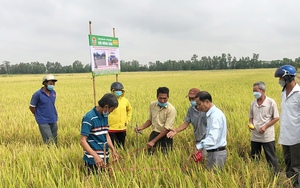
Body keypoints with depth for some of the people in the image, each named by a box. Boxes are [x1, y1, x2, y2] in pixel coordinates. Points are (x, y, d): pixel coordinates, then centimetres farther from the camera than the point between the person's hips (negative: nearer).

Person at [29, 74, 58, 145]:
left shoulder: (53, 92, 5)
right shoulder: (37, 94, -11)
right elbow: (31, 107, -2)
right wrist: (39, 116, 8)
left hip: (53, 121, 6)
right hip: (43, 122, -6)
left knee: (55, 142, 10)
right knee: (50, 143, -9)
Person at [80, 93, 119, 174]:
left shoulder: (105, 116, 7)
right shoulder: (89, 118, -17)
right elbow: (83, 141, -19)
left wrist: (113, 150, 5)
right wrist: (95, 156, -28)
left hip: (104, 158, 7)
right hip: (93, 160, -7)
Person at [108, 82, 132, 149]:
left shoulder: (125, 100, 5)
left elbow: (129, 109, 22)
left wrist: (127, 120, 14)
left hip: (122, 128, 5)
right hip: (111, 129, -5)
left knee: (122, 147, 15)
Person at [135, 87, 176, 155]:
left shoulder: (171, 109, -19)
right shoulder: (152, 105, -2)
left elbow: (167, 128, -21)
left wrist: (153, 141, -23)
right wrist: (141, 128, -8)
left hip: (165, 135, -4)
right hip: (154, 133, 4)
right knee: (149, 154, -3)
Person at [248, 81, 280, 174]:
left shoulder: (271, 102, -8)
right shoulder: (253, 103, 6)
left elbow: (276, 118, -5)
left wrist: (265, 126, -16)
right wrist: (250, 124, -7)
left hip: (267, 136, -5)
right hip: (255, 136, 5)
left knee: (271, 158, 3)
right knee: (254, 158, 13)